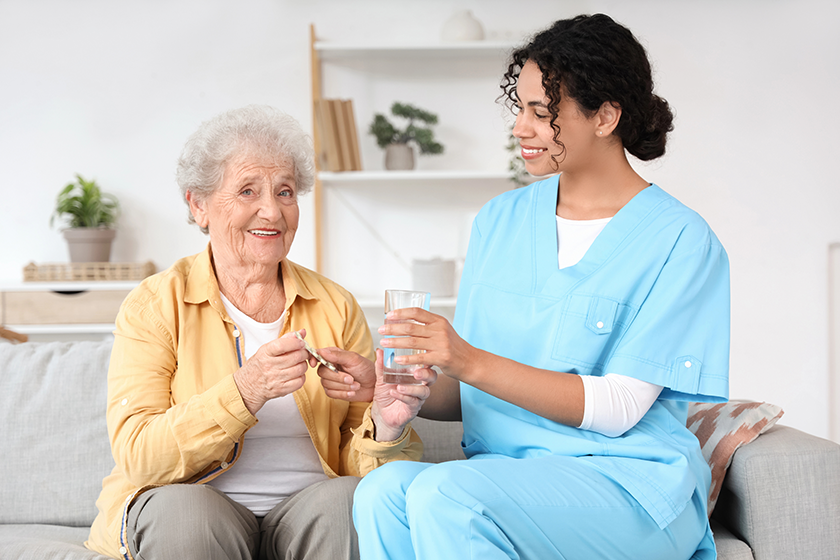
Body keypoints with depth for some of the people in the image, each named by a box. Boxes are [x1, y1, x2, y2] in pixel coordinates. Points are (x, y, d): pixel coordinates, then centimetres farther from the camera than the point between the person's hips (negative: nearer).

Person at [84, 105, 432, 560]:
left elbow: (351, 461, 7)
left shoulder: (336, 308, 10)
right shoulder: (154, 305, 3)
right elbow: (137, 455, -10)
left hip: (308, 508, 2)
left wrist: (385, 425, -17)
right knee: (181, 511, -34)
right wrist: (246, 391, -23)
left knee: (351, 501, -30)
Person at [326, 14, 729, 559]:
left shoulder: (680, 241, -4)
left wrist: (471, 362, -21)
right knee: (385, 489, -29)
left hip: (628, 483, -4)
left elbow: (618, 408, -13)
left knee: (444, 495, -33)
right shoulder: (500, 221, 12)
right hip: (503, 471, 5)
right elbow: (465, 394, 13)